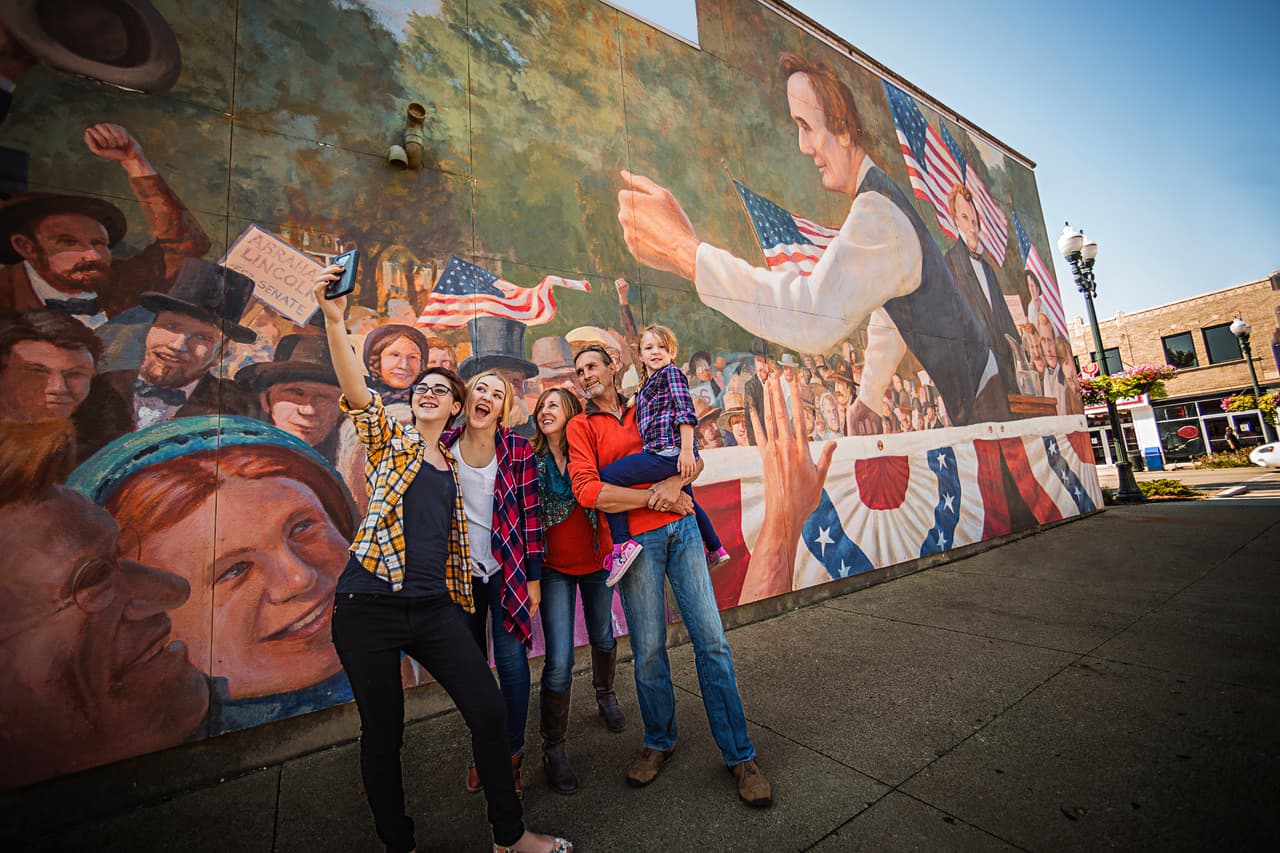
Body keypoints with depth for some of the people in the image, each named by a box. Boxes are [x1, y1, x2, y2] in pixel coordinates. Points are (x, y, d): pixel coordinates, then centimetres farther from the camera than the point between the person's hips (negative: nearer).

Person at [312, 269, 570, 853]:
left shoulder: (452, 467, 15)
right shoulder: (389, 441, 4)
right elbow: (356, 391, -13)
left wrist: (458, 596, 17)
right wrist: (334, 319, -24)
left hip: (435, 607, 3)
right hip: (369, 605, -3)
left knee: (490, 712, 1)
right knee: (382, 732, 8)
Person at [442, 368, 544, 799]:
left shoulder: (518, 449, -8)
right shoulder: (443, 445, -1)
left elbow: (530, 515, -6)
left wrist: (533, 577, -5)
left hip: (506, 569, -2)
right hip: (458, 570, 3)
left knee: (511, 660, 1)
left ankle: (512, 755, 24)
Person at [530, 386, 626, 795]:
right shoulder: (531, 459, -5)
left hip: (595, 561, 2)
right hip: (555, 567, -1)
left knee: (603, 638, 20)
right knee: (559, 660, -5)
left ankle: (605, 693, 50)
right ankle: (553, 747, 17)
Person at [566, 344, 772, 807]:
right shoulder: (581, 426, 6)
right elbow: (588, 491, -8)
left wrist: (674, 483, -12)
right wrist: (654, 499, -10)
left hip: (680, 527, 3)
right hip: (635, 540, -2)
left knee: (711, 640, 4)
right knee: (649, 649, 5)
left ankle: (739, 754, 20)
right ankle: (658, 742, 32)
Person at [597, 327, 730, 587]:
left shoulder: (671, 372, -2)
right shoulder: (647, 387, 24)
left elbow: (686, 411, -13)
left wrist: (687, 449, -20)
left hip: (669, 452, -10)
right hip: (669, 455, 10)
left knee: (606, 476, -16)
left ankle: (622, 543, -20)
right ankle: (715, 549, 44)